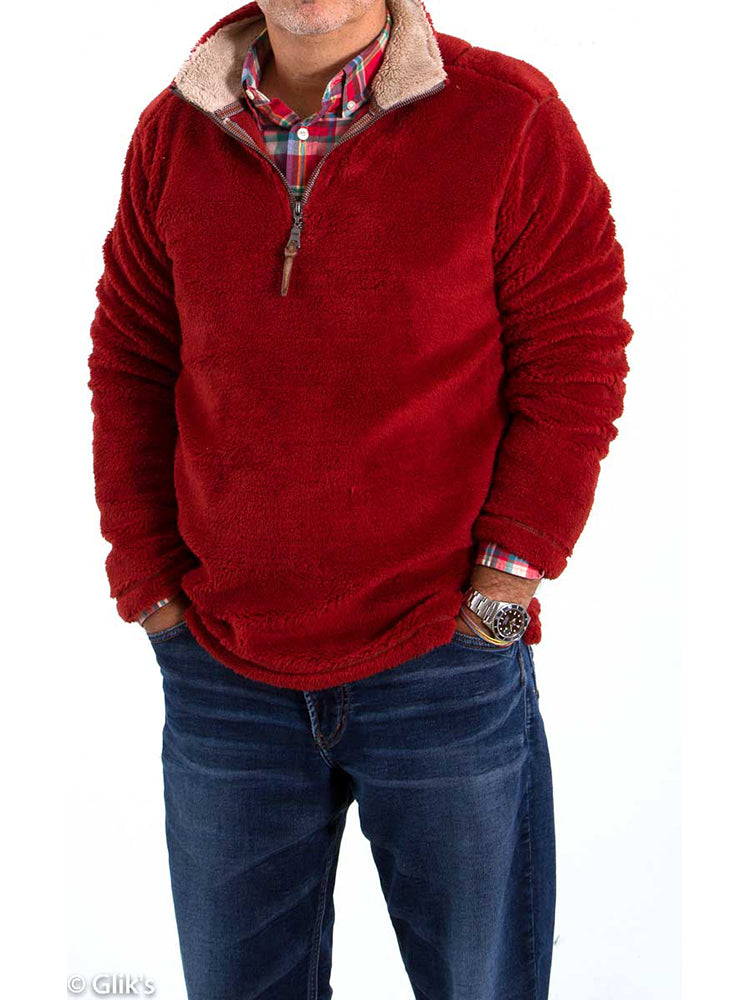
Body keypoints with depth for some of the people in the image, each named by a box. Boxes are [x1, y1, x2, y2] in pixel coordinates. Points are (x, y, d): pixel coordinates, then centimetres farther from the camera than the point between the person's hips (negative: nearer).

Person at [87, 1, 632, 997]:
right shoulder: (172, 132, 3)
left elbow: (576, 363, -6)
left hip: (446, 666, -2)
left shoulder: (509, 116, -6)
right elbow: (129, 367, 7)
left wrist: (504, 586, -11)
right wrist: (151, 590, 2)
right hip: (223, 670, 3)